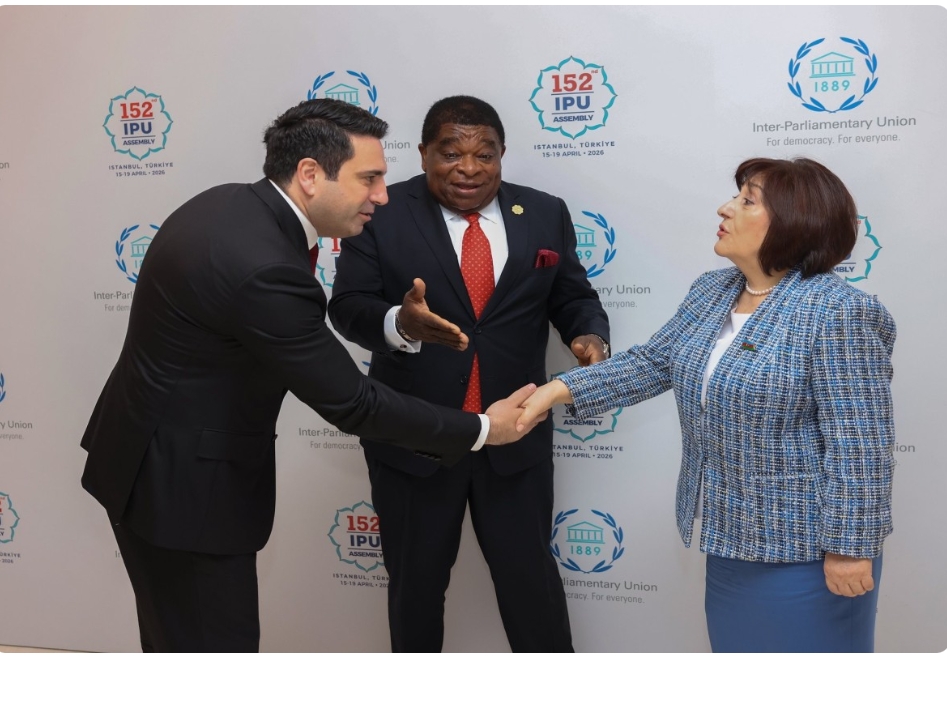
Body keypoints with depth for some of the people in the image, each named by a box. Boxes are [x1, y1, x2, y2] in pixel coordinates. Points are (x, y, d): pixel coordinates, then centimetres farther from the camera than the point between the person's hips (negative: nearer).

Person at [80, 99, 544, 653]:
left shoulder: (229, 204, -1)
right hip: (181, 482, -10)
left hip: (157, 459, 10)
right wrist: (481, 429, -15)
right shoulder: (263, 268, -30)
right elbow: (350, 402, -24)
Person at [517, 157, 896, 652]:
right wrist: (561, 389, -3)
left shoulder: (837, 313, -21)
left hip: (801, 546, -7)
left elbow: (859, 445, -21)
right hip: (731, 533, 8)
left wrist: (848, 547, -19)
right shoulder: (710, 292, 3)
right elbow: (653, 362, 6)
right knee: (735, 646, 21)